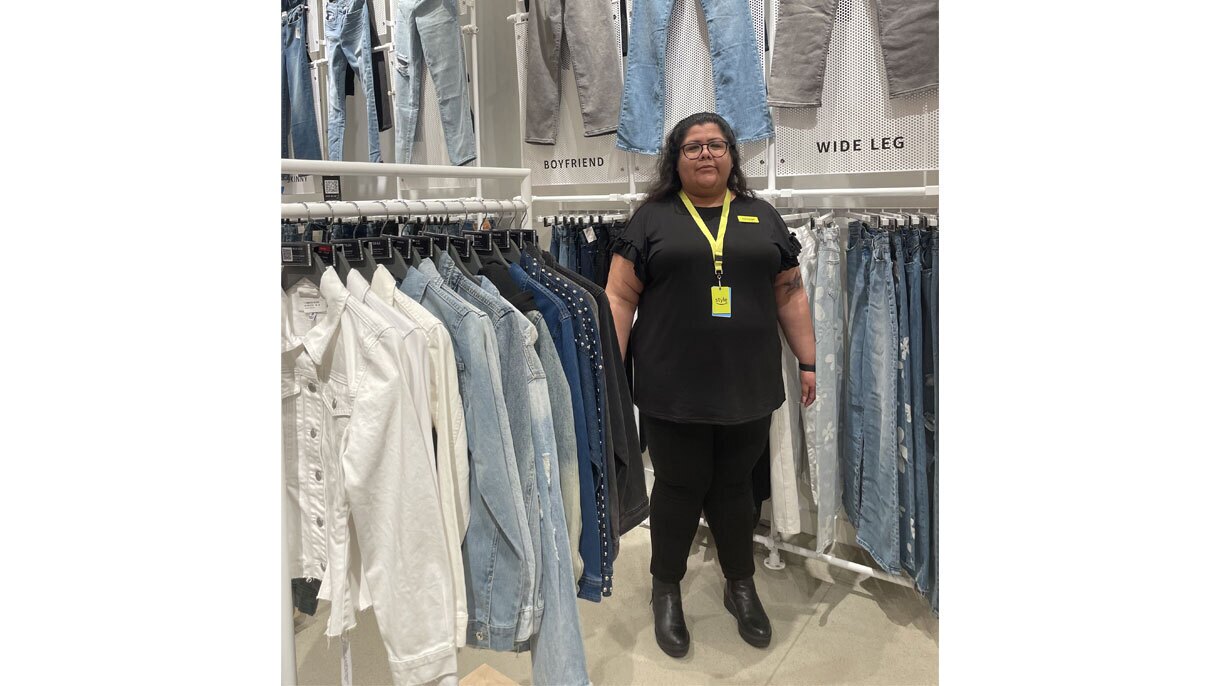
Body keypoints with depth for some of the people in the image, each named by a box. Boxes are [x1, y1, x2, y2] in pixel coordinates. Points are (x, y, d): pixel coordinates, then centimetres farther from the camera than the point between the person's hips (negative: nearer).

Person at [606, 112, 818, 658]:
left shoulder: (762, 217, 10)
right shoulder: (652, 218, 1)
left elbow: (790, 294, 12)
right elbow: (619, 297, -2)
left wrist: (809, 363, 8)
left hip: (748, 387, 3)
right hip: (673, 391, -2)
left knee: (733, 486, 14)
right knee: (679, 488, 8)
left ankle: (740, 586, 33)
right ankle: (666, 591, 28)